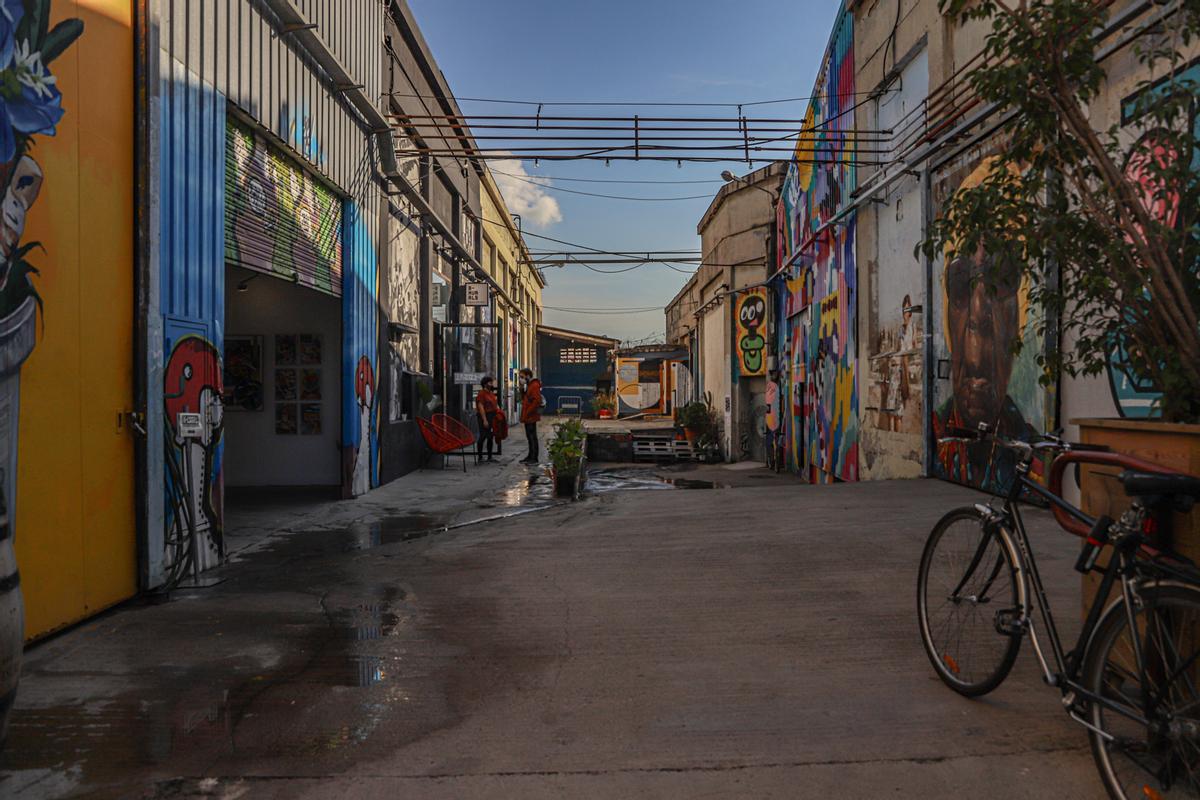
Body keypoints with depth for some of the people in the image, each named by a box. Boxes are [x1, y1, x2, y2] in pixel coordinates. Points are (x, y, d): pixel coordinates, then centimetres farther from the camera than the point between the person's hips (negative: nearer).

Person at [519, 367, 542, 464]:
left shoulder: (535, 385, -14)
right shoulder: (529, 385, 18)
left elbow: (537, 400, -24)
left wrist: (528, 412, -21)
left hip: (531, 416, -10)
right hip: (527, 416, 10)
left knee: (532, 436, -6)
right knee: (529, 436, 14)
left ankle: (534, 458, -3)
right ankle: (531, 456, 22)